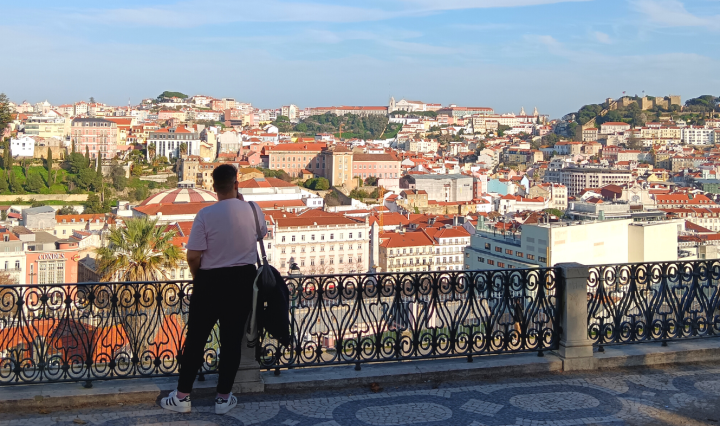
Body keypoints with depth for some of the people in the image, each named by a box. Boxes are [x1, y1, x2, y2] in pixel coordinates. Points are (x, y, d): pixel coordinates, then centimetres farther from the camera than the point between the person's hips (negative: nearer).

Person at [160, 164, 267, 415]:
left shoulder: (206, 215, -15)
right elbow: (262, 233, 19)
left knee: (196, 339, 9)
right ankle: (224, 398, 18)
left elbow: (193, 256, -14)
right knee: (232, 340, 10)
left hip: (210, 281, -3)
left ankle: (182, 397, 17)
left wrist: (197, 278, 6)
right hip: (243, 280, 3)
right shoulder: (253, 210, -4)